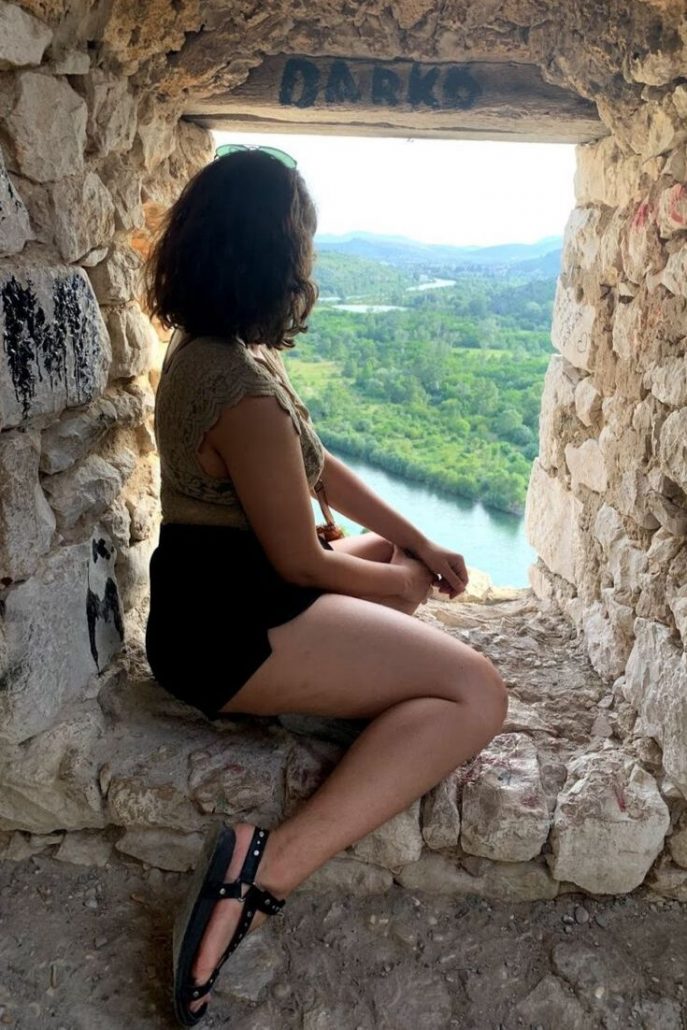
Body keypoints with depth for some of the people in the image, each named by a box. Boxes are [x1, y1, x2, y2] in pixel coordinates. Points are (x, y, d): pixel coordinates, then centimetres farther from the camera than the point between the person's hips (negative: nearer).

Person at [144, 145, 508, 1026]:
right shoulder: (245, 391, -24)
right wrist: (391, 579, 2)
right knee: (476, 695, -16)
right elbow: (301, 561, -18)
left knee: (406, 567, 27)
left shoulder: (205, 351, 8)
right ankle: (269, 865, -19)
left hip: (224, 594, 10)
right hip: (230, 627, -10)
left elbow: (320, 466, 12)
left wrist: (418, 546, 11)